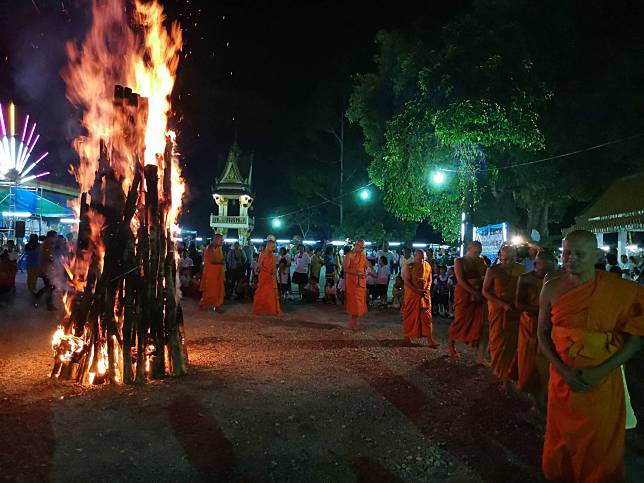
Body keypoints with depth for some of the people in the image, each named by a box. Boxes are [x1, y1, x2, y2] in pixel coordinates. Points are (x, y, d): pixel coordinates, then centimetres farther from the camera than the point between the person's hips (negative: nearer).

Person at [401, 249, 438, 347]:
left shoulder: (427, 266, 5)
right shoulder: (410, 267, -7)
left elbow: (429, 280, 11)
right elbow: (406, 281, -12)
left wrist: (428, 289, -7)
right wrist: (416, 290, -20)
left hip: (425, 295, 3)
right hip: (412, 295, -2)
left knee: (427, 316, -3)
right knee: (410, 316, 8)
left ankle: (430, 340, -5)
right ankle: (407, 336, 26)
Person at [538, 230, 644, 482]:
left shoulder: (620, 291, -12)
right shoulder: (552, 289, -6)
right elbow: (543, 333, 0)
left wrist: (600, 372, -17)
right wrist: (563, 370, -12)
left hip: (603, 383, -2)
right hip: (562, 378, 2)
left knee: (600, 444, 14)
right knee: (563, 437, 19)